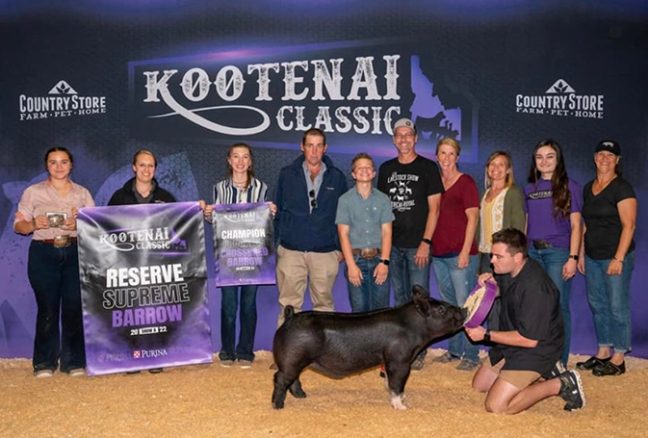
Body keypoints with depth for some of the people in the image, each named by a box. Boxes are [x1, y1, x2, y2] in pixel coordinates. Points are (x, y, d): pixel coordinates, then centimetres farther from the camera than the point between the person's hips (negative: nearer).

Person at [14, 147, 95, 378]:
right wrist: (34, 224, -15)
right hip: (43, 253, -1)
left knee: (74, 307, -2)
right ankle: (44, 363, 7)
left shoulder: (83, 193, 12)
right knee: (47, 307, -3)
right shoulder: (33, 192, 9)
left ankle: (74, 362, 7)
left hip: (75, 253, 1)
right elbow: (19, 225, 5)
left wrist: (79, 225, -14)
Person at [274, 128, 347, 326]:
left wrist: (341, 248, 7)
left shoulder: (337, 177, 7)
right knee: (289, 305, 1)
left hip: (325, 252, 0)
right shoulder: (287, 174, 6)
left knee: (324, 303, 6)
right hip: (291, 251, 0)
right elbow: (277, 211, 9)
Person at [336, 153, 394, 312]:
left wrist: (384, 262, -8)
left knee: (381, 309, 1)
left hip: (379, 259, 1)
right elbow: (343, 234, 0)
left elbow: (386, 232, 4)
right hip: (356, 259, -1)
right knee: (359, 309, 0)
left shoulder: (383, 199, 8)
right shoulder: (345, 200, 4)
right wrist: (351, 264, -9)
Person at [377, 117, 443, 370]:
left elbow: (433, 208, -4)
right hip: (393, 245, 4)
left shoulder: (427, 167, 0)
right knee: (399, 299, 11)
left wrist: (425, 242, -11)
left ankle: (419, 352, 6)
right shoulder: (386, 169, 12)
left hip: (417, 245, -4)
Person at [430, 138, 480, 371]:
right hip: (439, 253, 6)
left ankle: (471, 355, 2)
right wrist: (427, 245, 11)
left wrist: (465, 251, -14)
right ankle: (454, 349, 25)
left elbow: (473, 217, -8)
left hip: (460, 253, -6)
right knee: (448, 305, 14)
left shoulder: (465, 182, -4)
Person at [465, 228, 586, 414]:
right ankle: (543, 374, 18)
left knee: (496, 406, -16)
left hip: (536, 350, -10)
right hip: (511, 345, 10)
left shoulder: (535, 287, -31)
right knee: (479, 385, 20)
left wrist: (486, 335, -22)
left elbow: (529, 339, -28)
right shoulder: (516, 271, -3)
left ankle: (560, 384, -4)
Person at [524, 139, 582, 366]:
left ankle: (559, 362, 5)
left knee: (558, 305, -3)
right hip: (532, 252, 4)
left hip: (558, 253, -4)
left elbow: (576, 225, -3)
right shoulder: (530, 188, 13)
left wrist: (573, 257, -11)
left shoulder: (569, 186, 1)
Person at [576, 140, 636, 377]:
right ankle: (603, 352, 24)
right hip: (593, 257, 7)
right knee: (597, 304, 12)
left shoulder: (622, 188, -9)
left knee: (618, 306, -2)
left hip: (615, 257, -7)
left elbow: (629, 226, -14)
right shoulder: (588, 188, 11)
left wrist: (618, 259, -18)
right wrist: (581, 254, 13)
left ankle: (618, 359, 8)